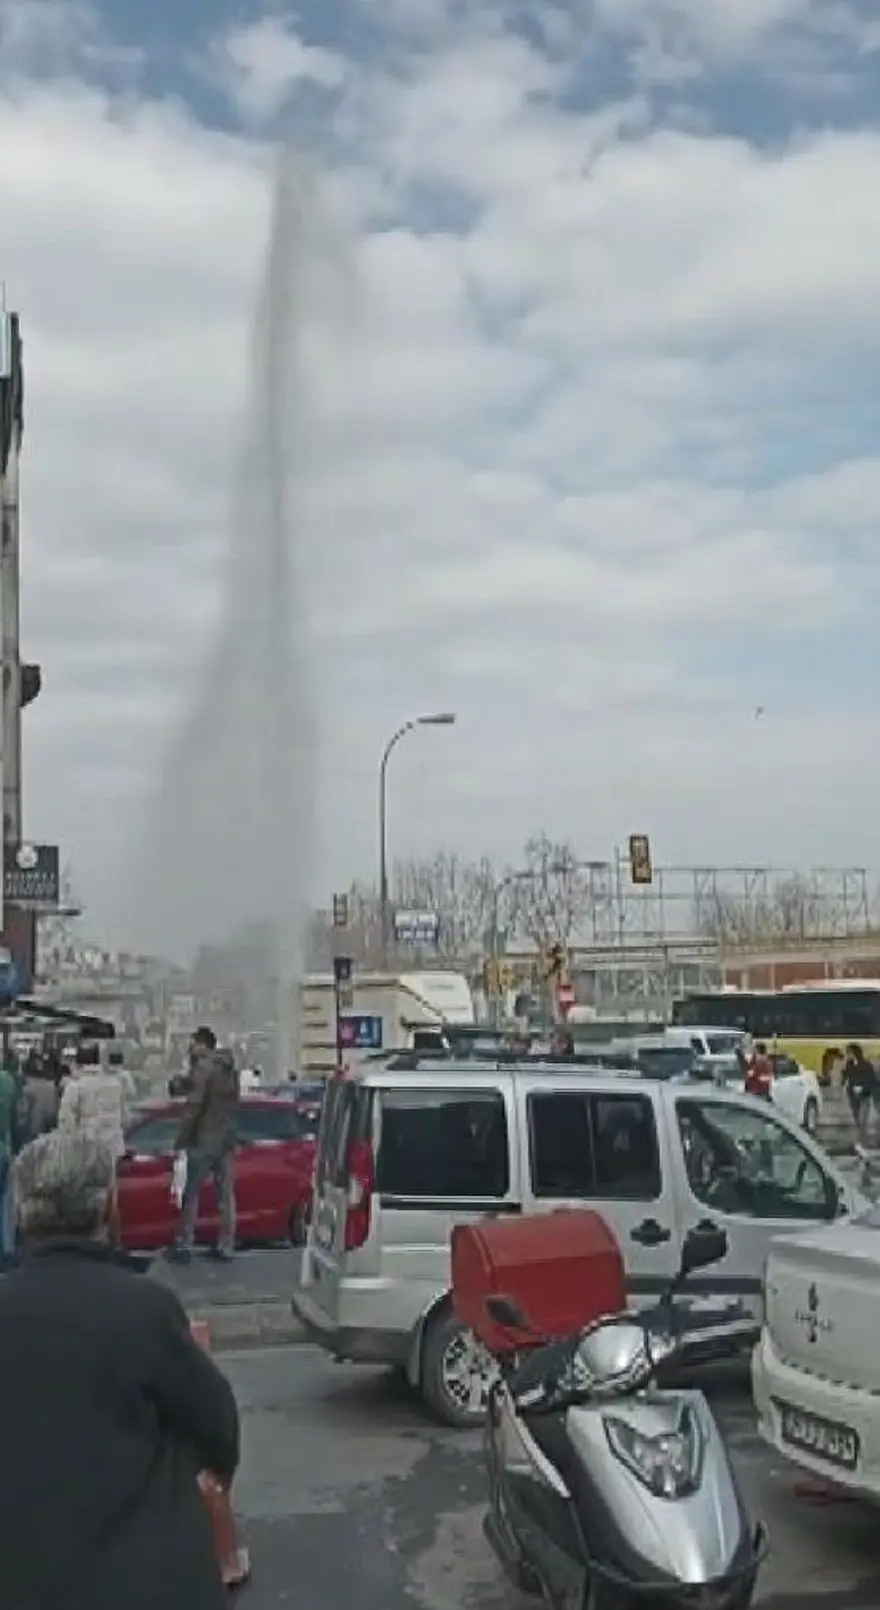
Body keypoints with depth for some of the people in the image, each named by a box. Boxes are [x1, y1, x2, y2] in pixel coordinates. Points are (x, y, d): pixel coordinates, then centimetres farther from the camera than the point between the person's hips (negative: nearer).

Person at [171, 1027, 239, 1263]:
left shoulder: (203, 1067, -13)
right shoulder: (229, 1069, 12)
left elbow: (194, 1105, -18)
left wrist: (180, 1141, -13)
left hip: (204, 1138, -7)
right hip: (227, 1138, 7)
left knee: (191, 1192, 1)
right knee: (226, 1192, 8)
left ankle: (185, 1244, 2)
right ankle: (226, 1245, 9)